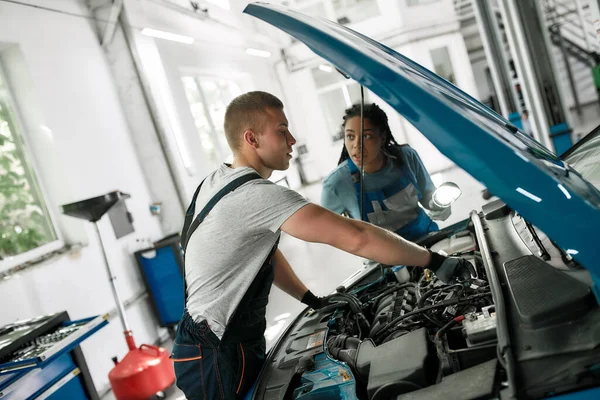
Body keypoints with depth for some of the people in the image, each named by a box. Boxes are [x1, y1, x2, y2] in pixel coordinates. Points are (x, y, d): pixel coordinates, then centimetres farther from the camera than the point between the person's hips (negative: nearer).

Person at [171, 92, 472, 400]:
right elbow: (355, 238, -32)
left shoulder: (217, 181, 7)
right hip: (215, 359, -9)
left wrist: (312, 300, 13)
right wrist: (433, 261, -23)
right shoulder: (258, 195, -26)